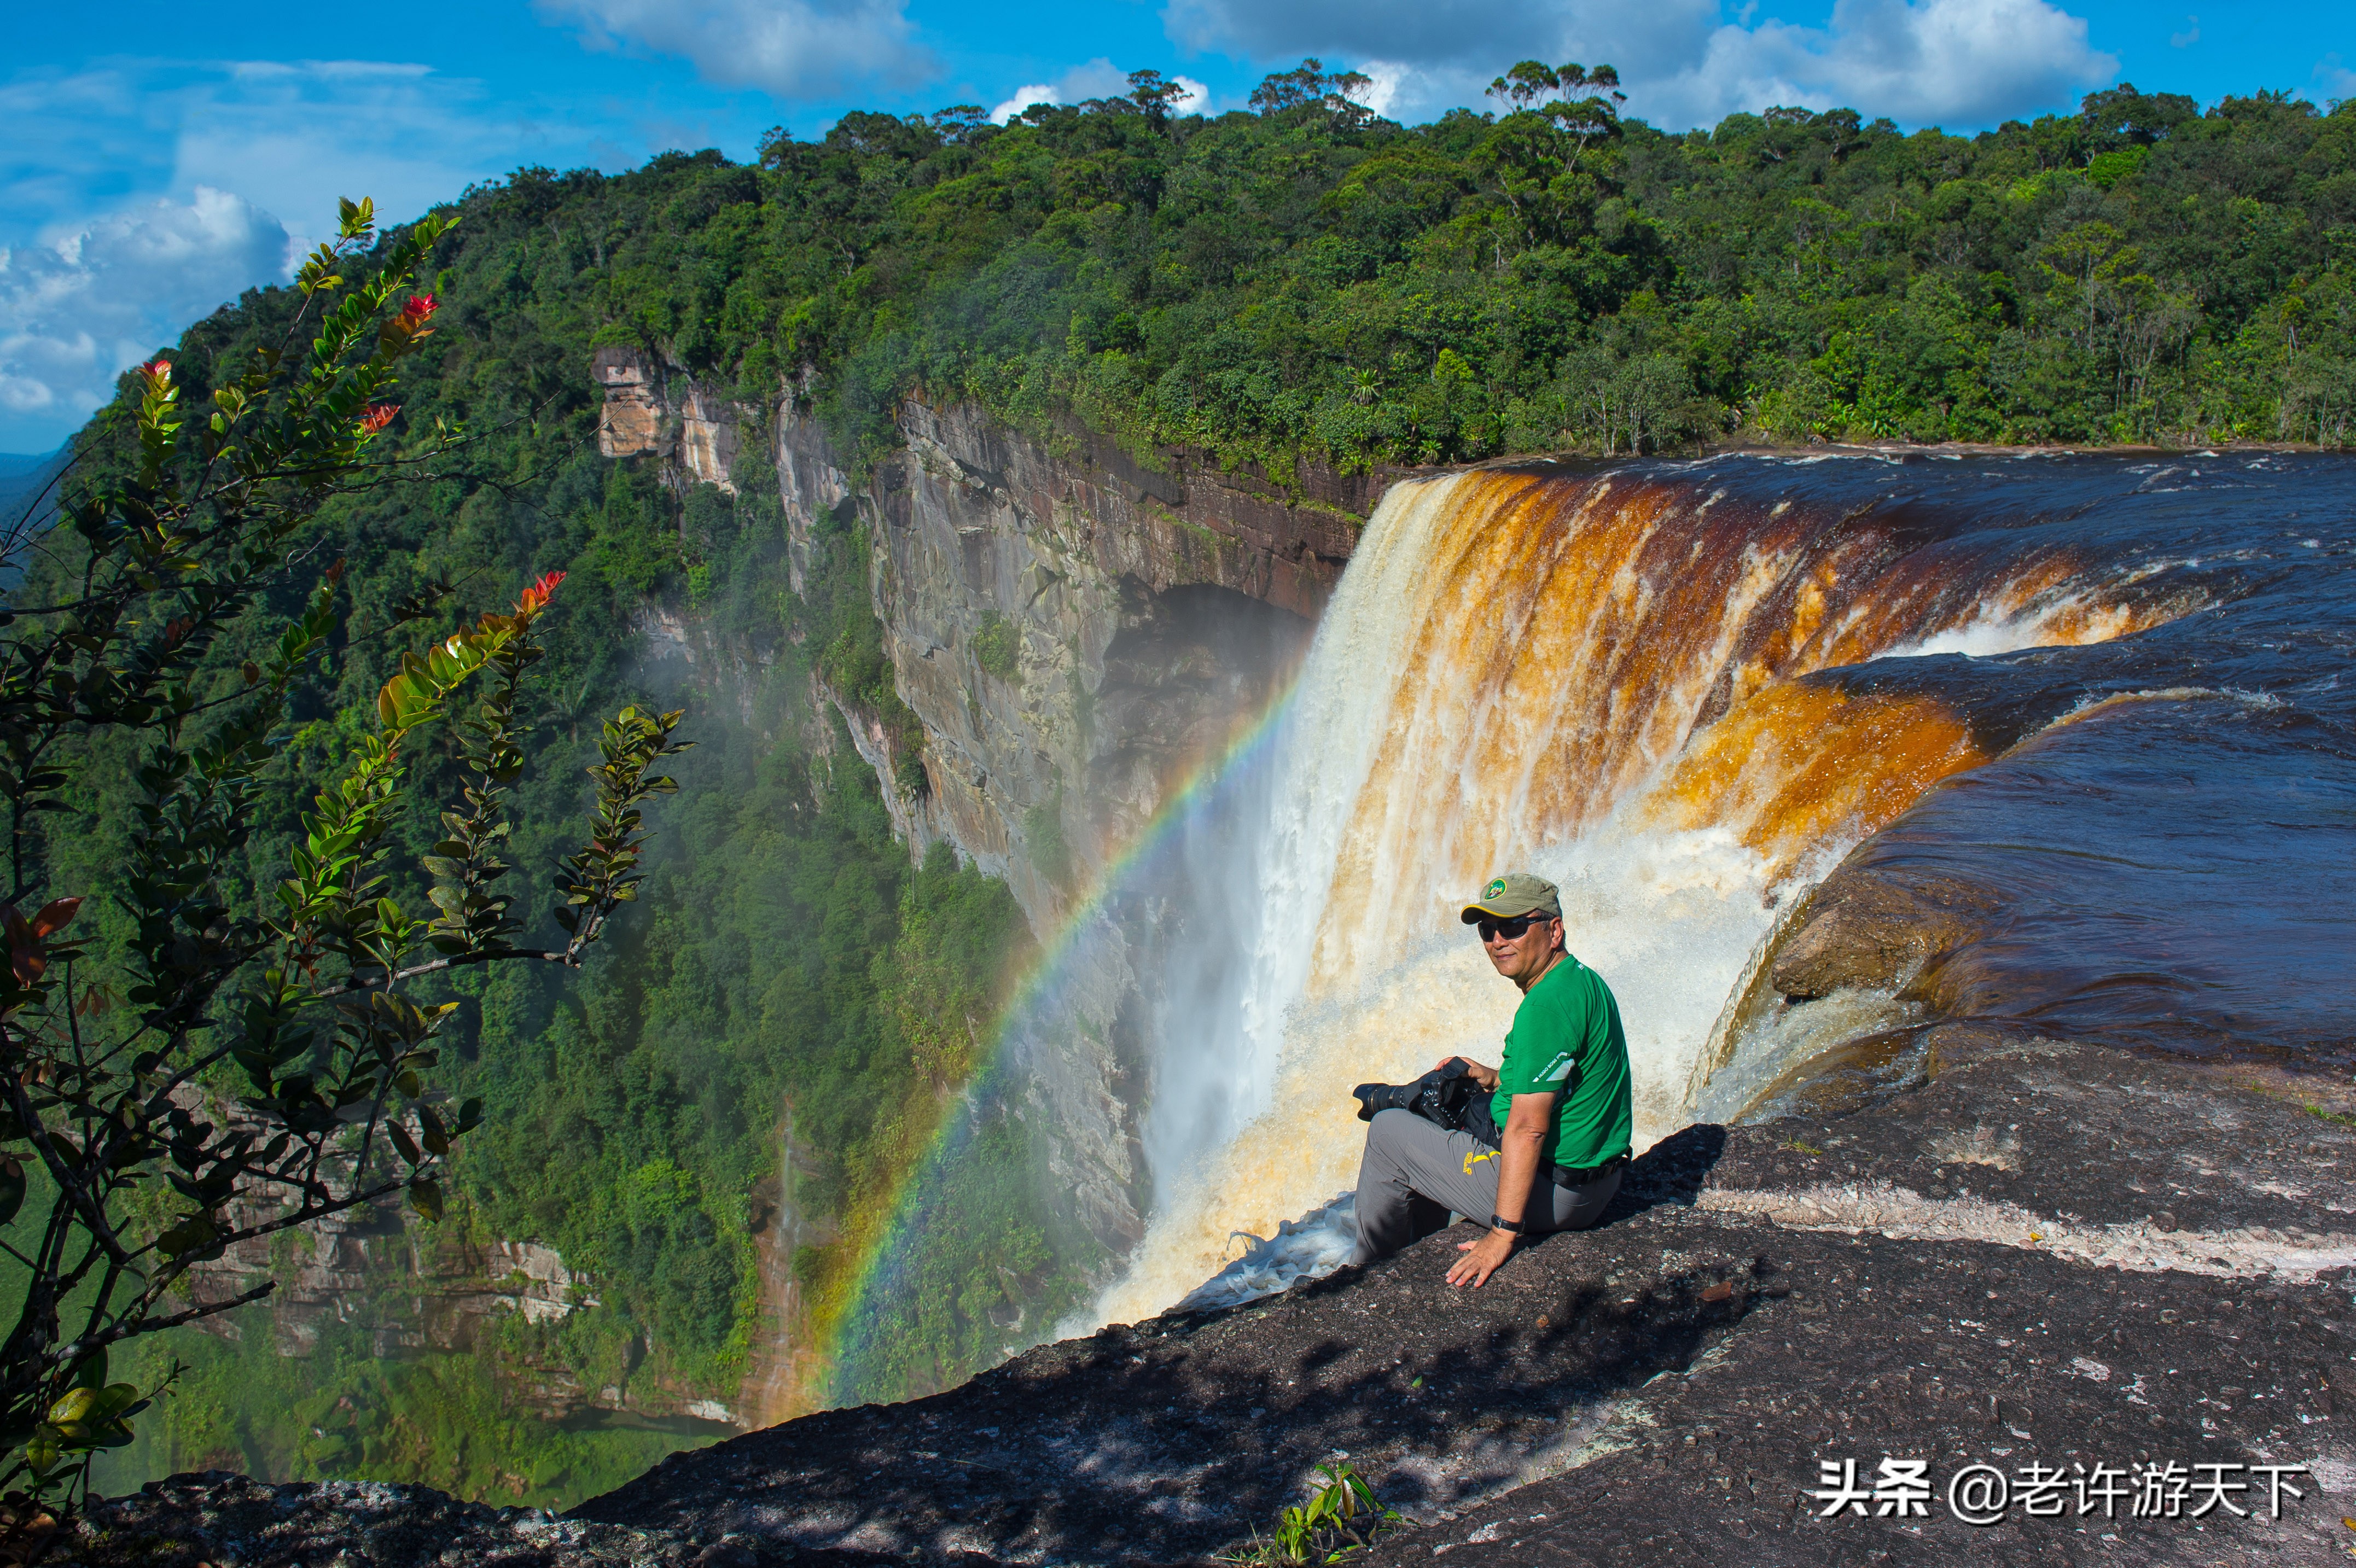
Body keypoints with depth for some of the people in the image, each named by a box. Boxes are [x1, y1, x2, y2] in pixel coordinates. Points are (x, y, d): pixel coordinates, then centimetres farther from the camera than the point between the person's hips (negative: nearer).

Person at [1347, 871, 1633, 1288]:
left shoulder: (1547, 1004, -25)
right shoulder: (1583, 980, 7)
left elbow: (1528, 1128, -28)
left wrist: (1503, 1234, -27)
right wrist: (1497, 1079, 11)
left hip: (1551, 1192, -10)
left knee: (1387, 1129, 4)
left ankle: (1371, 1271, 22)